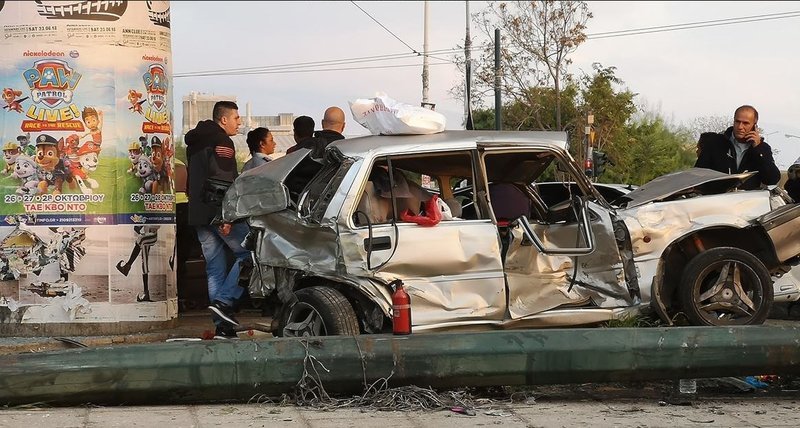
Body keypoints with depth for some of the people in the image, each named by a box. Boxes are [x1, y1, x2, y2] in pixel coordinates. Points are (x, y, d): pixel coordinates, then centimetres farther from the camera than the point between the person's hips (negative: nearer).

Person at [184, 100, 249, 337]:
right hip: (219, 213, -9)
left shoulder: (195, 144, 22)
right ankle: (224, 302, -13)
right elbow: (225, 182, -18)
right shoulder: (221, 142, -8)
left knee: (215, 268, 8)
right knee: (249, 252, -3)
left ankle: (222, 326, 5)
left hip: (199, 215, 9)